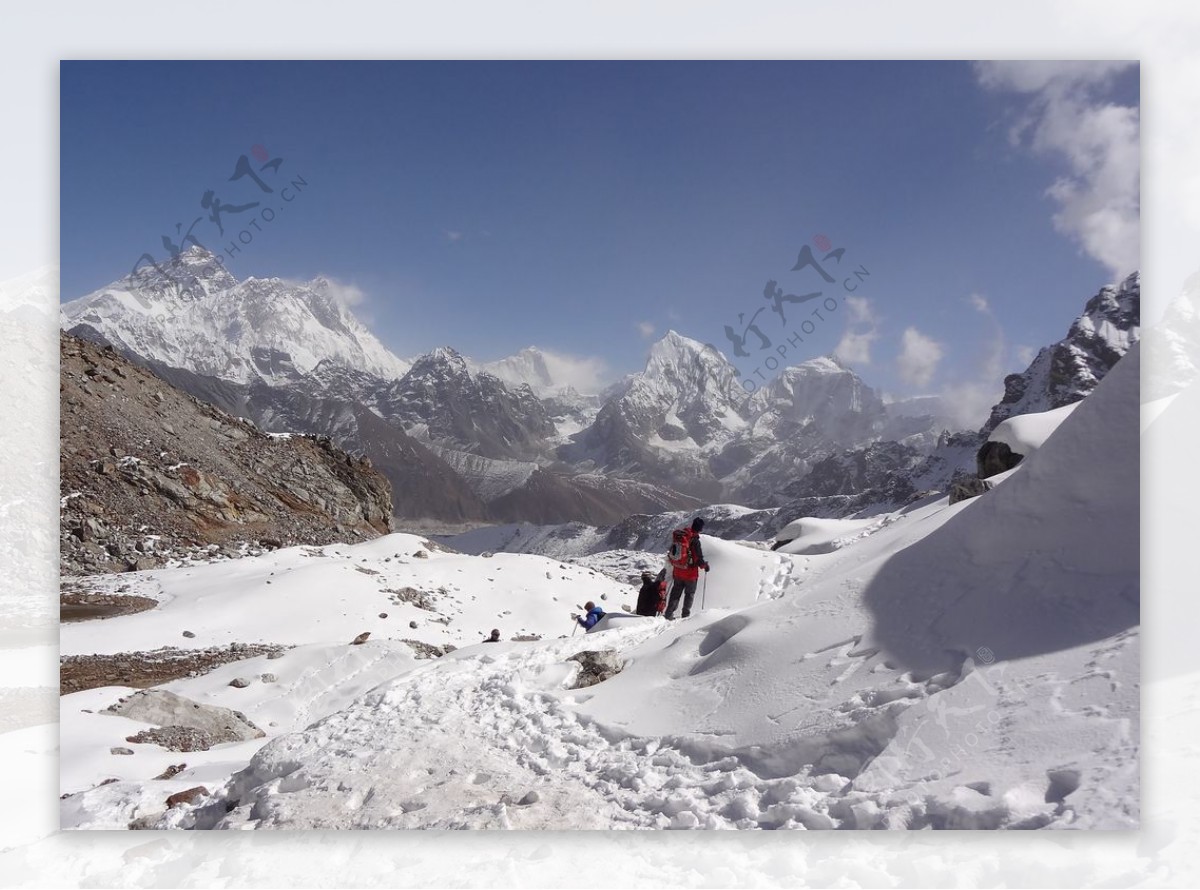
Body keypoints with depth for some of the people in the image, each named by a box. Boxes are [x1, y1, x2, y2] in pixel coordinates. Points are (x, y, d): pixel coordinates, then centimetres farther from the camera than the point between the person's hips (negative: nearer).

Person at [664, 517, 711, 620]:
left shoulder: (679, 536, -1)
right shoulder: (694, 540, -22)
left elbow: (672, 552, 12)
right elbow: (699, 558, -17)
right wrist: (705, 565, 3)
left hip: (677, 572, 5)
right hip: (690, 573, -5)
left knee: (676, 592, 16)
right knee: (690, 593, 13)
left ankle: (669, 613, 15)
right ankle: (685, 614, 17)